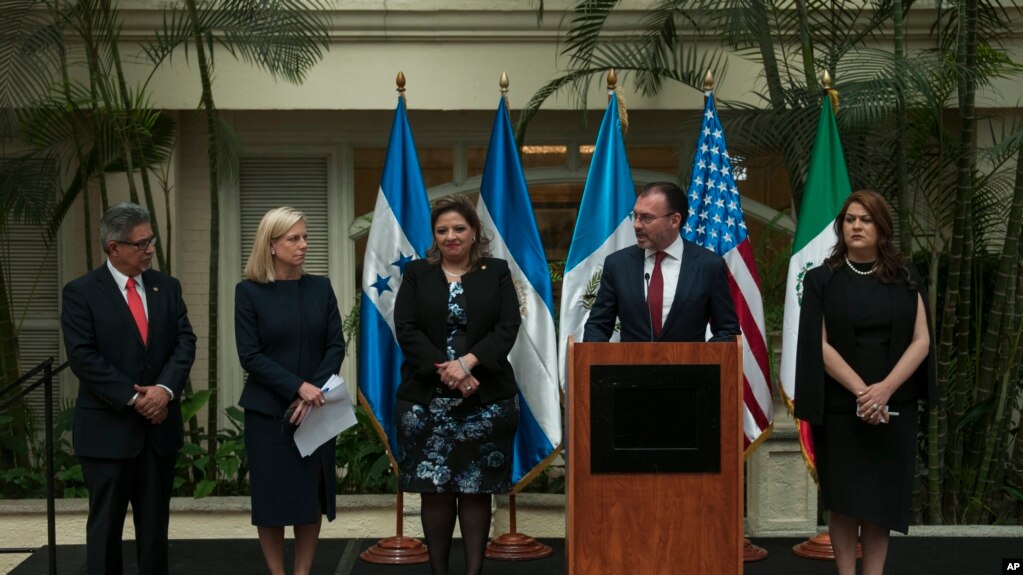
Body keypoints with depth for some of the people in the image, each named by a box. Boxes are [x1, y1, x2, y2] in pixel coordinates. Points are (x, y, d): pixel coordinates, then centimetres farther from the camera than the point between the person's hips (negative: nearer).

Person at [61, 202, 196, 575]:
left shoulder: (167, 287, 9)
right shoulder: (81, 292, -6)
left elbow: (185, 341, 2)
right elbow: (83, 357, -13)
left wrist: (165, 389, -15)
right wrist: (133, 398, -16)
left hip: (160, 425, 4)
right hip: (108, 428, -4)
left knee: (155, 521, 11)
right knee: (106, 522, 4)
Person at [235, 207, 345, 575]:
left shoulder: (320, 288, 5)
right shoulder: (249, 291, -4)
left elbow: (336, 346, 2)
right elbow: (250, 356, -9)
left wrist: (313, 393, -12)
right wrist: (298, 387, -18)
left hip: (316, 409, 3)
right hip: (268, 410, -3)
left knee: (313, 495, 6)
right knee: (271, 497, 3)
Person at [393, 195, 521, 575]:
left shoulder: (497, 272, 7)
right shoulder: (417, 274, 8)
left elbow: (508, 328, -3)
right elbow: (406, 329, -3)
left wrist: (467, 362, -17)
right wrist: (446, 370, -15)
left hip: (485, 399, 0)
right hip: (427, 399, 0)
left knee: (477, 489, 2)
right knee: (434, 489, 2)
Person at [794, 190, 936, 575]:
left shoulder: (906, 279, 6)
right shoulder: (822, 280, 1)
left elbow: (921, 341, 0)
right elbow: (820, 346, -5)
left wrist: (884, 390, -14)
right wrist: (861, 391, -15)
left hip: (894, 407, 2)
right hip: (840, 408, -1)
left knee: (880, 502, 4)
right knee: (845, 503, 1)